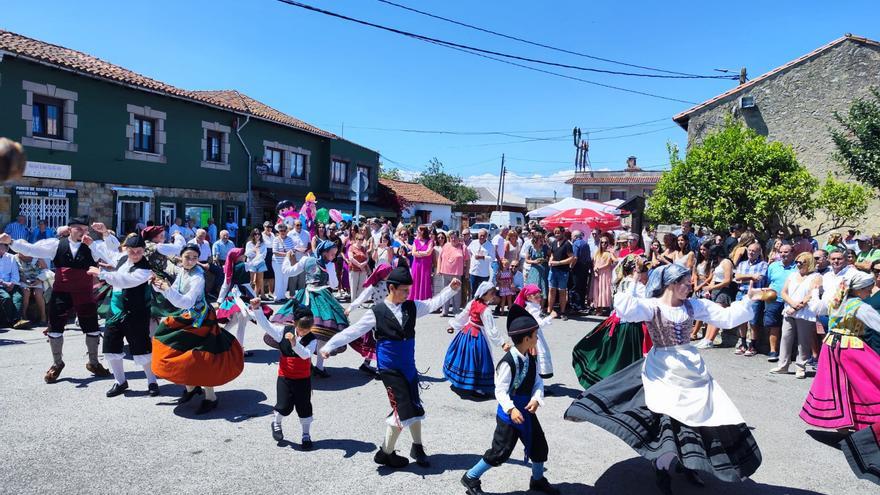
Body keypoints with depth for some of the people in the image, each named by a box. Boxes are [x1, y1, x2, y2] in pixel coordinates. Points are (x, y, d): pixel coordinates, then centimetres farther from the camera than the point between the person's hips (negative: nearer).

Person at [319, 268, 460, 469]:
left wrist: (451, 289, -9)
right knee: (402, 410, -6)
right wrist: (329, 345, -11)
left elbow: (433, 303, 4)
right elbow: (353, 331, -9)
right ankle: (385, 453, 15)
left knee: (414, 407, 15)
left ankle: (417, 447, 37)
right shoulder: (377, 312, -10)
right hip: (390, 369, -5)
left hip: (409, 366, 5)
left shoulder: (412, 307, 3)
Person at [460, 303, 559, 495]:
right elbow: (500, 390, -24)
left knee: (539, 445, 18)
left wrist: (536, 398, -17)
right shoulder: (508, 362, -24)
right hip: (509, 413, -8)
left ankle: (538, 479, 43)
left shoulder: (530, 359, 1)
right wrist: (511, 409, -34)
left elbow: (538, 381, 1)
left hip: (527, 411, 8)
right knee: (500, 452, -2)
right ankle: (471, 478, 17)